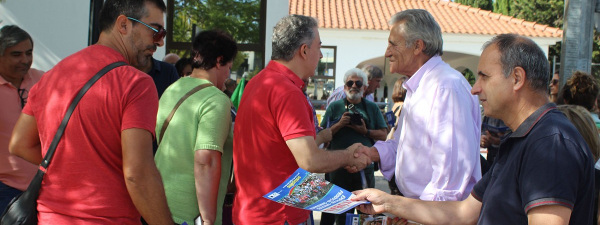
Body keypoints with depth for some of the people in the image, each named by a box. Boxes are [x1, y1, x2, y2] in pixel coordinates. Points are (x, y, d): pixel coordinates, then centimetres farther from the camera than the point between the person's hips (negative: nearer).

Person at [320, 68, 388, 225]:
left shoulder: (372, 108, 9)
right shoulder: (335, 107, 5)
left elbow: (383, 135, 4)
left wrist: (365, 131, -12)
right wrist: (339, 124, -14)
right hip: (339, 167, -1)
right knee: (342, 212, 11)